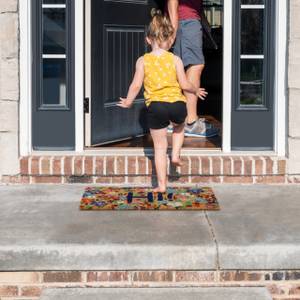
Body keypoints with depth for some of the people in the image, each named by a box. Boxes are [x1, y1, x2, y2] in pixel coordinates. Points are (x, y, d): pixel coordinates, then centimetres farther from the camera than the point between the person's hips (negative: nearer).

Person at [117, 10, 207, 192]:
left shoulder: (143, 61, -1)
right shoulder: (175, 60, -2)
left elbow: (136, 85, -2)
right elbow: (184, 85, -2)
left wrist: (128, 101, 15)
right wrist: (196, 91, 19)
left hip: (155, 107, 0)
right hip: (177, 104, 0)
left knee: (160, 146, 11)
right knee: (179, 126, 37)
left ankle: (162, 184, 14)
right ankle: (176, 154, 20)